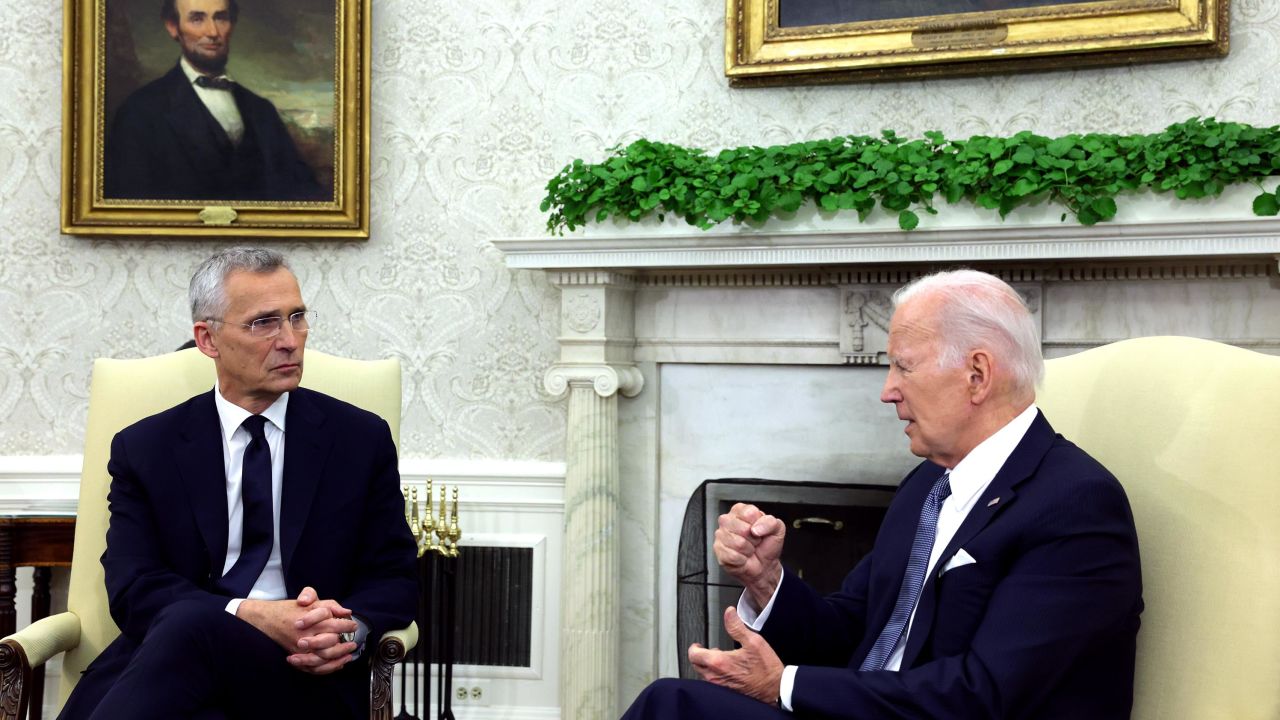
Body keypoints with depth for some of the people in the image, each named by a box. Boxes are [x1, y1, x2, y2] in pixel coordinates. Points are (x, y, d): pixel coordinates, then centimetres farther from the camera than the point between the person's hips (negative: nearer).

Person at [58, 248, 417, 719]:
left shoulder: (362, 438, 10)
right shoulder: (143, 449, 10)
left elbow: (395, 578, 9)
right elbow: (133, 589, 0)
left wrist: (350, 628, -15)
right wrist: (249, 615, -19)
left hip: (307, 676, 0)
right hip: (174, 654, 0)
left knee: (192, 625, -34)